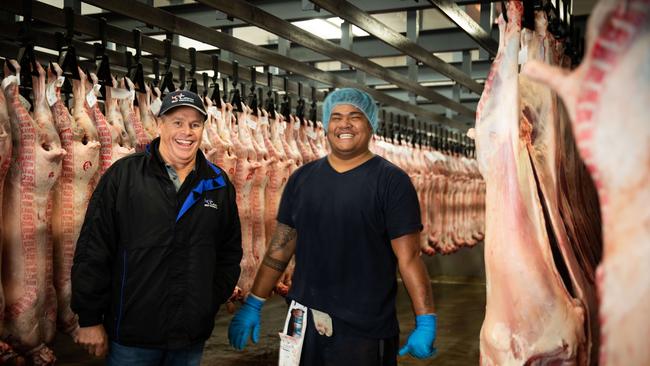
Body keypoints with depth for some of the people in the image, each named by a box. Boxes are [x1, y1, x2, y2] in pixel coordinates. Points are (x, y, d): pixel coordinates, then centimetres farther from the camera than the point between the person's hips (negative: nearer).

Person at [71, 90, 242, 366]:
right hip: (130, 334, -3)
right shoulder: (124, 175, -6)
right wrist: (90, 318, -7)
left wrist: (212, 301, 4)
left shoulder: (218, 184, 4)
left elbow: (230, 252, 11)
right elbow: (93, 250, -7)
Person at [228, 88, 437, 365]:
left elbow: (408, 257, -10)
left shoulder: (391, 181, -5)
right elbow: (281, 246, 9)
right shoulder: (302, 178, 7)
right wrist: (252, 305, 7)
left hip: (365, 331, -3)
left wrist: (426, 321, -15)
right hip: (304, 323, 4)